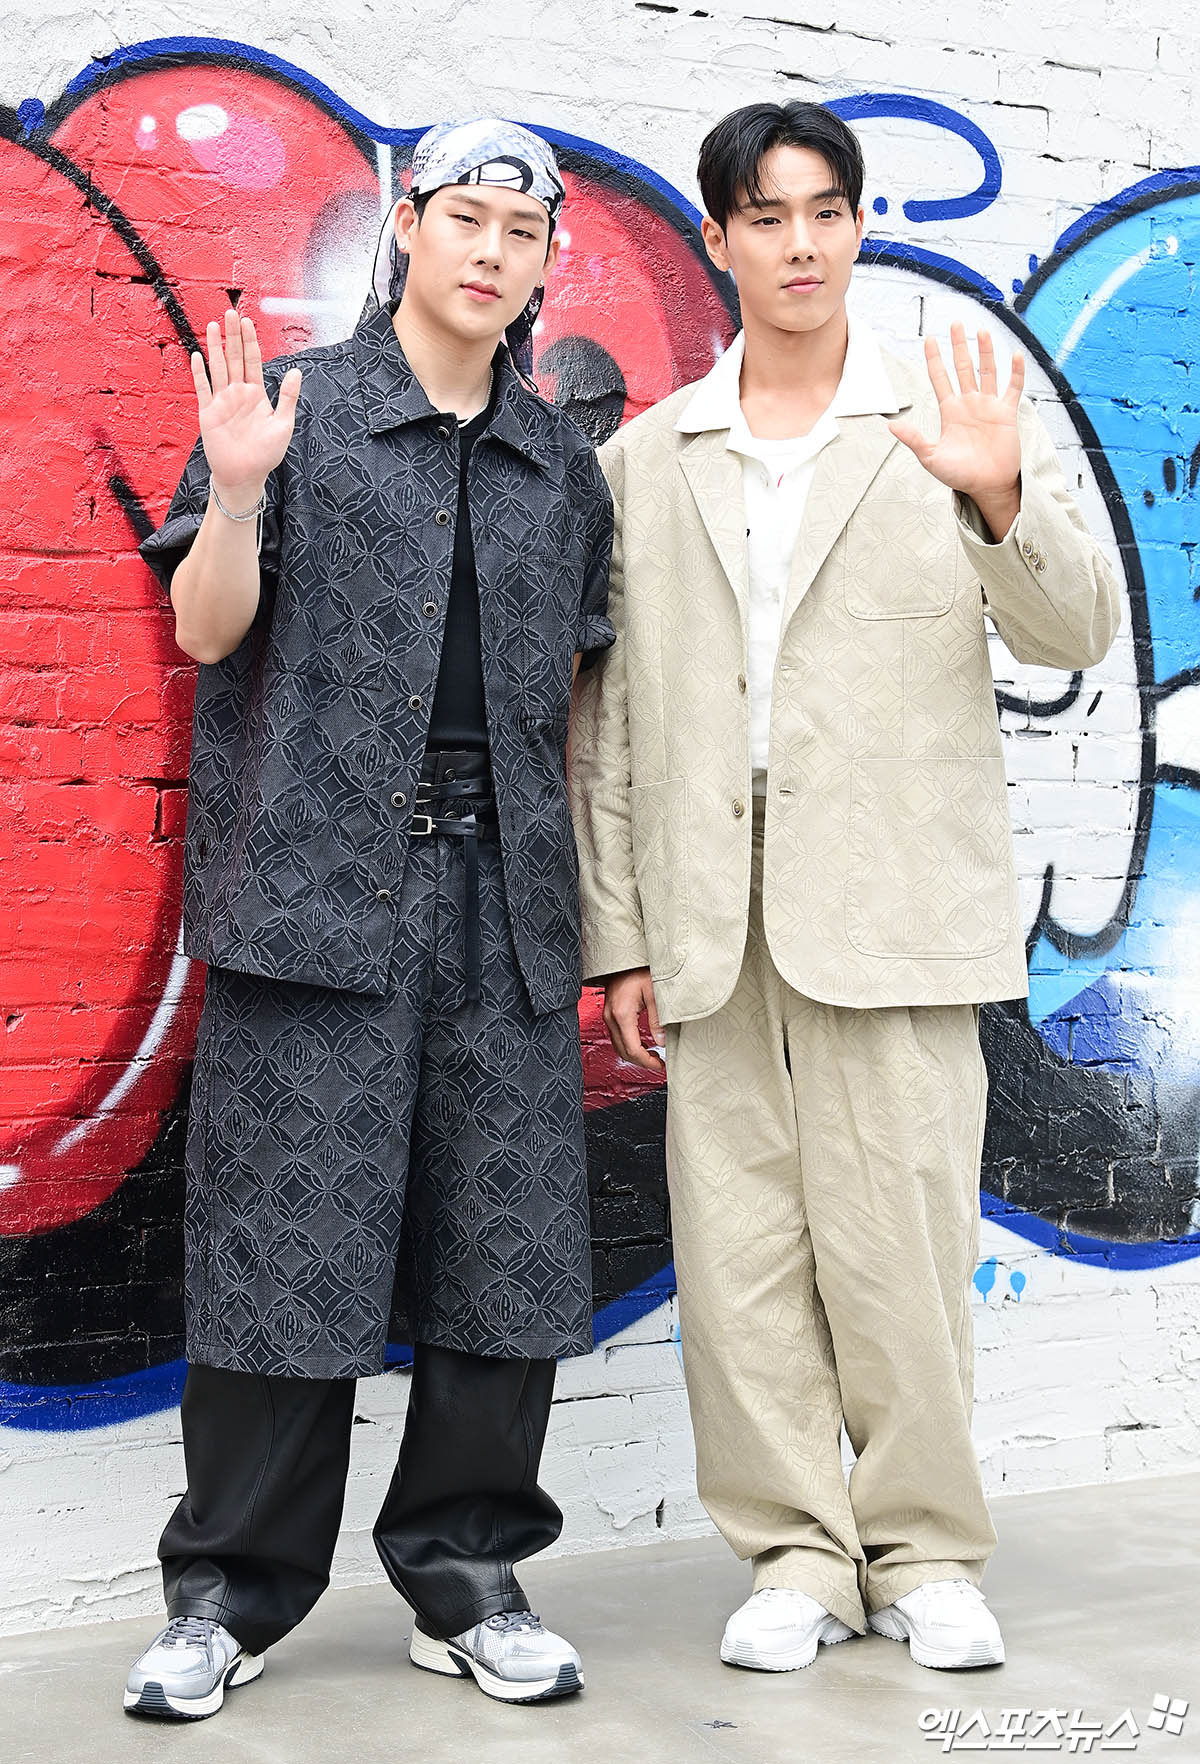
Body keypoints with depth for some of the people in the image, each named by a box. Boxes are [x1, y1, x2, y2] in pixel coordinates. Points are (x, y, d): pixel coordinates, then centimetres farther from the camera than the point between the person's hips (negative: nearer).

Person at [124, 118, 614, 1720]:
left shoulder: (562, 466, 16)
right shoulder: (299, 408, 5)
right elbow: (209, 632, 1)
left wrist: (586, 899, 13)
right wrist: (236, 493, -17)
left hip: (503, 894, 4)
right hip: (319, 882, -3)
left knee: (510, 1249, 4)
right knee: (289, 1240, -2)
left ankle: (466, 1573, 19)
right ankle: (234, 1592, 13)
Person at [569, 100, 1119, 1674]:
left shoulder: (947, 425, 8)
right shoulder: (646, 462, 12)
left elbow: (1074, 635, -1)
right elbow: (612, 717, 11)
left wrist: (1002, 500, -21)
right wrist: (620, 936, 7)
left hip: (890, 906, -2)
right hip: (713, 922, 2)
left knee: (899, 1241, -1)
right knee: (739, 1251, 4)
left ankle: (925, 1553, 16)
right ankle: (798, 1554, 18)